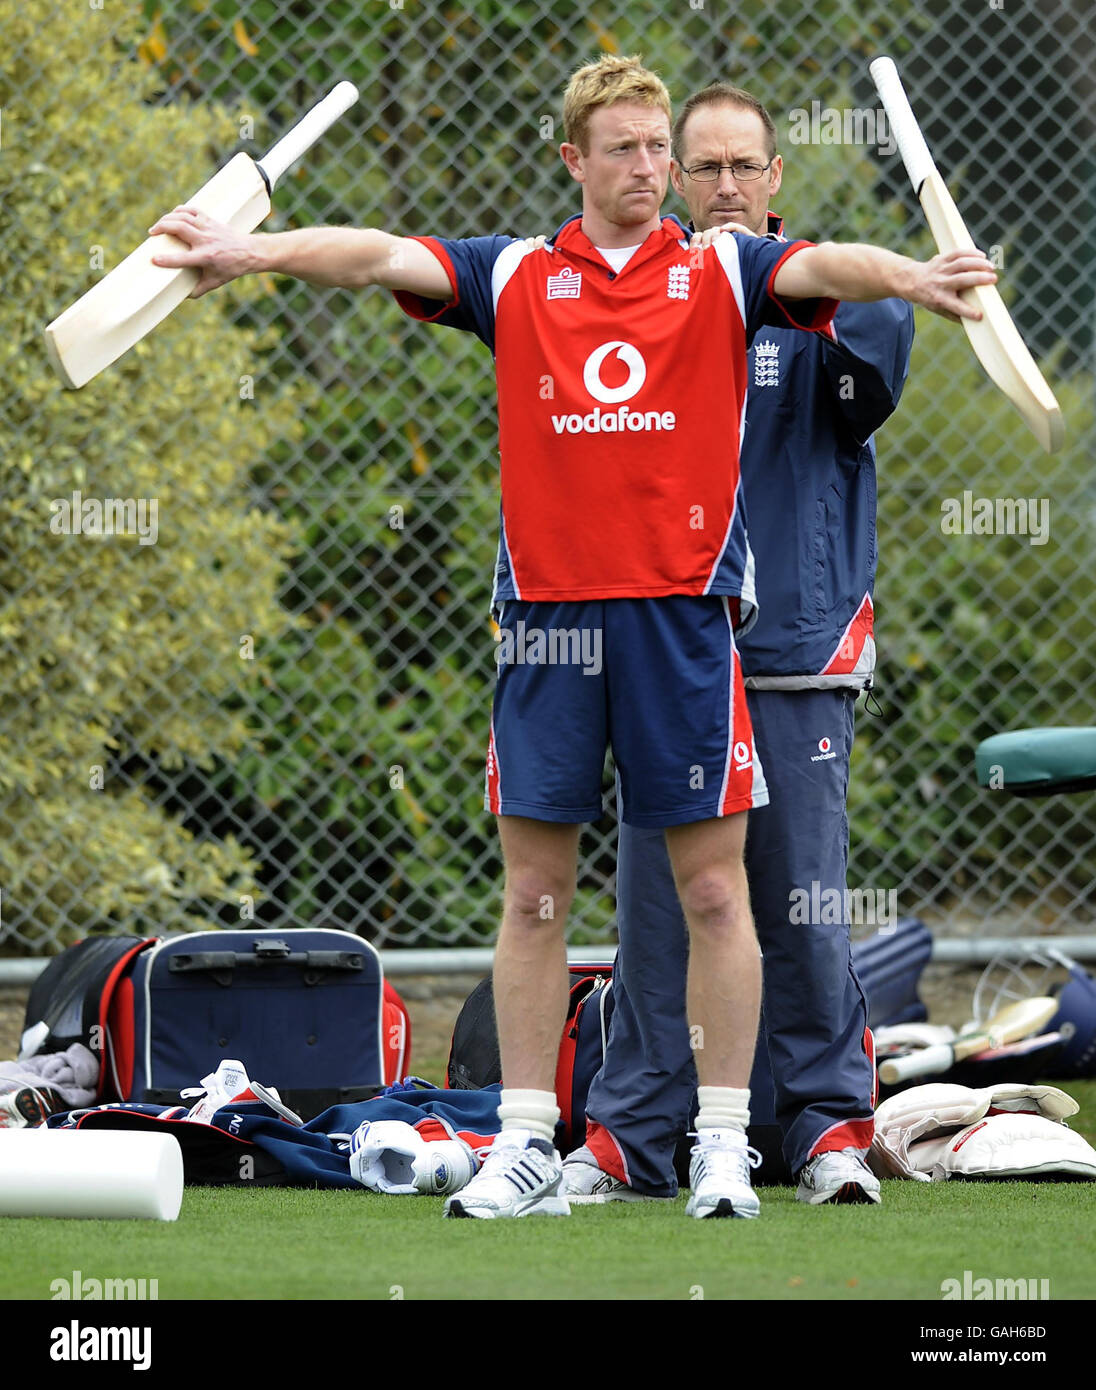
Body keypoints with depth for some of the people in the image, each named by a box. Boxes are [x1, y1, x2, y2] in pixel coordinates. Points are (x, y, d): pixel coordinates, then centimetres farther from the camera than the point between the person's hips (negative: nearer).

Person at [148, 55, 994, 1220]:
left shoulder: (720, 273, 5)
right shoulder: (513, 278, 8)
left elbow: (822, 269, -13)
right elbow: (381, 256, -5)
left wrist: (905, 276, -35)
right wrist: (254, 251, -22)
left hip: (686, 613, -1)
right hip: (545, 614, 1)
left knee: (711, 888, 0)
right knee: (533, 890, 4)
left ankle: (722, 1146, 7)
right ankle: (525, 1146, 10)